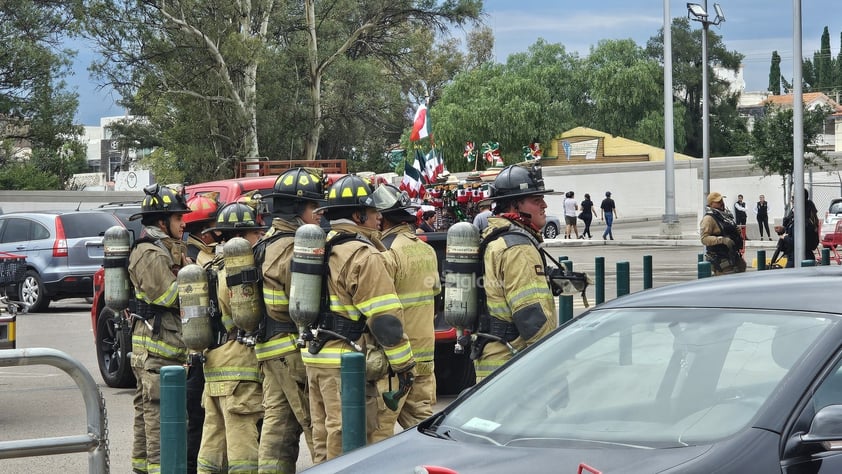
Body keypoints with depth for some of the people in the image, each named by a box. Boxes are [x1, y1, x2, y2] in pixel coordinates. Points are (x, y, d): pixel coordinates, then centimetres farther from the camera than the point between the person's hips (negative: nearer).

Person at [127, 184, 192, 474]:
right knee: (159, 407, -11)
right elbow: (170, 296, -19)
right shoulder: (151, 254, -14)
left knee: (148, 404, 14)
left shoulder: (167, 249, 18)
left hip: (154, 342, 11)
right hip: (157, 343, -11)